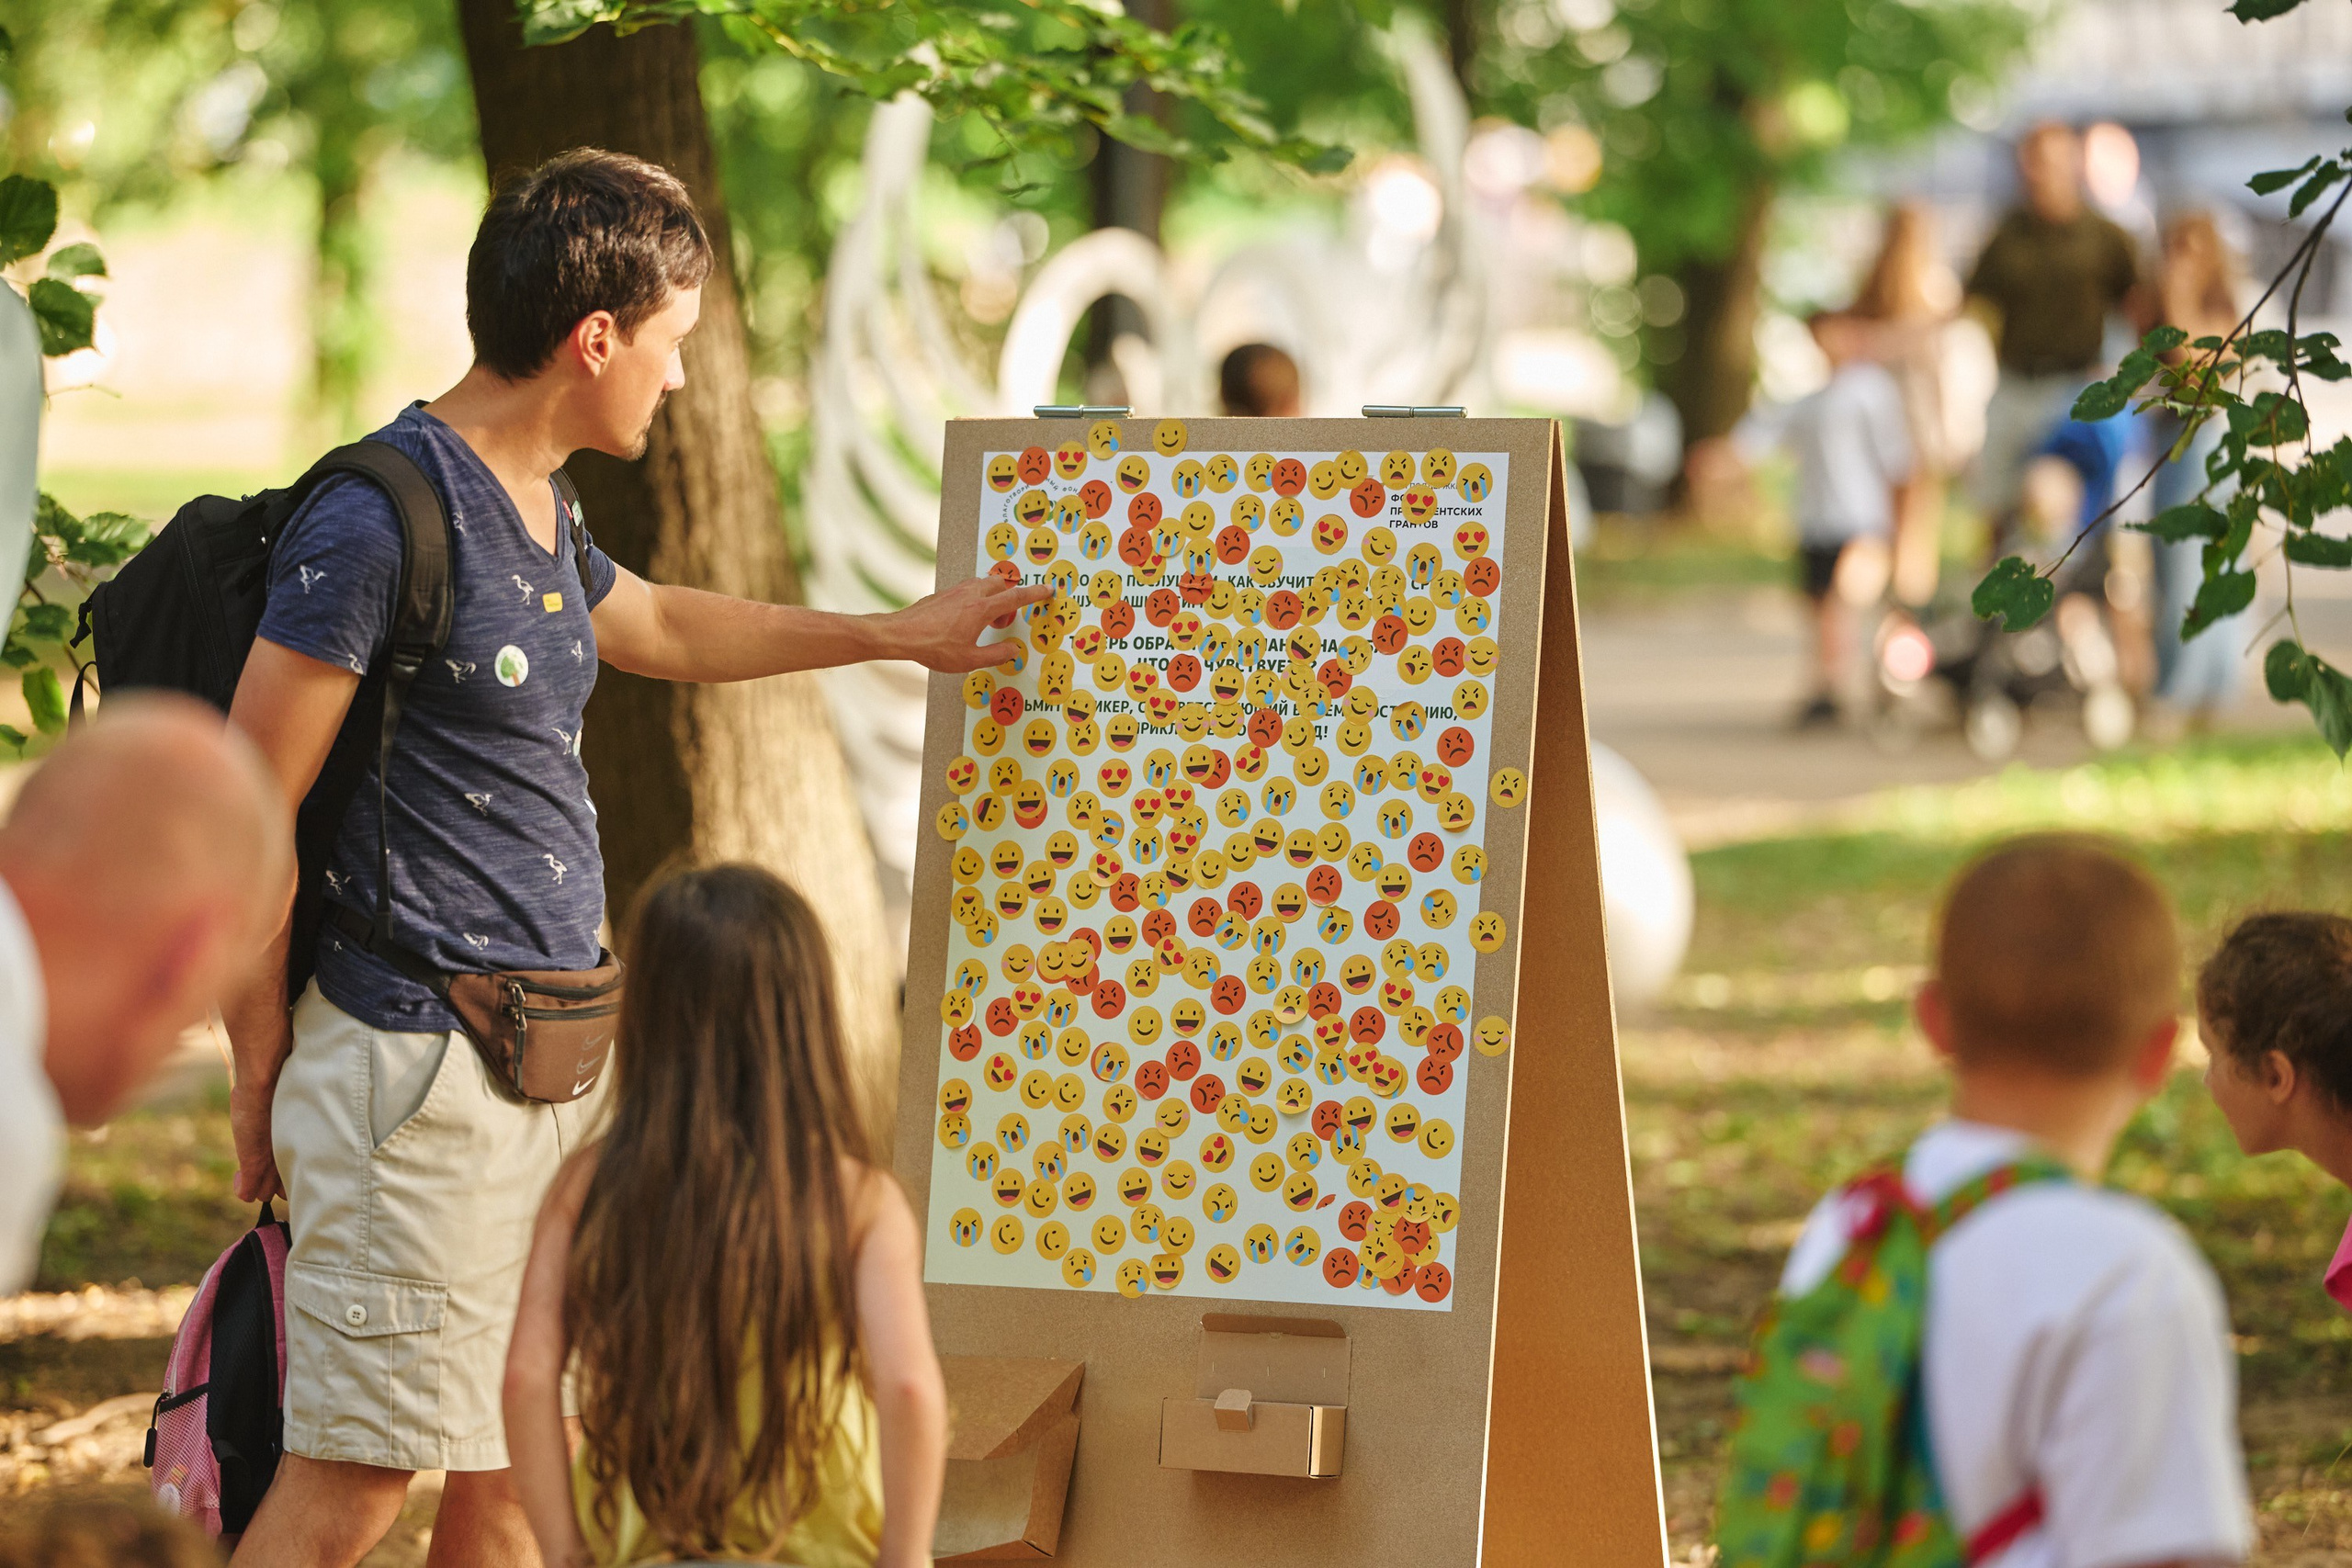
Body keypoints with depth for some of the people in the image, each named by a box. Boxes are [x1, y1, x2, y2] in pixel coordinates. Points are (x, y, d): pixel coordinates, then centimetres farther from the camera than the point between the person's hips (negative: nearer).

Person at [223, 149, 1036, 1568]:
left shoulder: (538, 512, 14)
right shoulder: (377, 519, -16)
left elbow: (662, 626, 37)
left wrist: (897, 635, 43)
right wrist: (265, 1077, -9)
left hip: (555, 1064, 10)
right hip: (424, 1077, -9)